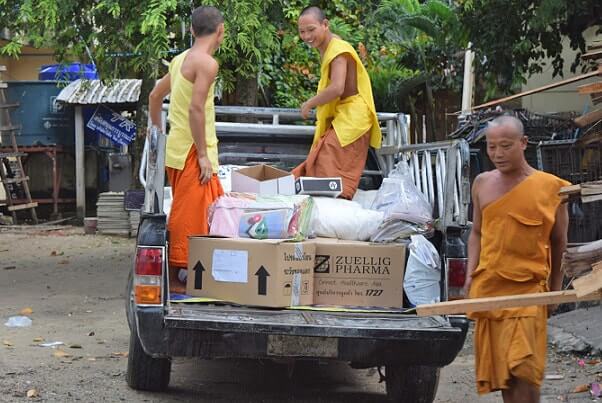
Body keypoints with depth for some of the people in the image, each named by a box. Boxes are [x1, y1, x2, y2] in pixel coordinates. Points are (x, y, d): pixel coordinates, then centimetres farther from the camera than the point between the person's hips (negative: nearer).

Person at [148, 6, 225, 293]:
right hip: (192, 151, -9)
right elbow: (196, 109, -21)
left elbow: (155, 96, 23)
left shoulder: (180, 60, 14)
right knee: (189, 216, -5)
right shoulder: (206, 63, -14)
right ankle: (174, 280, -2)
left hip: (176, 148, 9)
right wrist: (203, 155, -19)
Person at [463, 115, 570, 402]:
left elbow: (559, 242, 4)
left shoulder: (550, 187, -4)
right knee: (499, 367, 9)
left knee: (522, 368, -13)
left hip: (528, 289, -4)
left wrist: (555, 290, 6)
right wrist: (471, 274, 6)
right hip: (487, 288, 4)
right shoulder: (482, 184, 8)